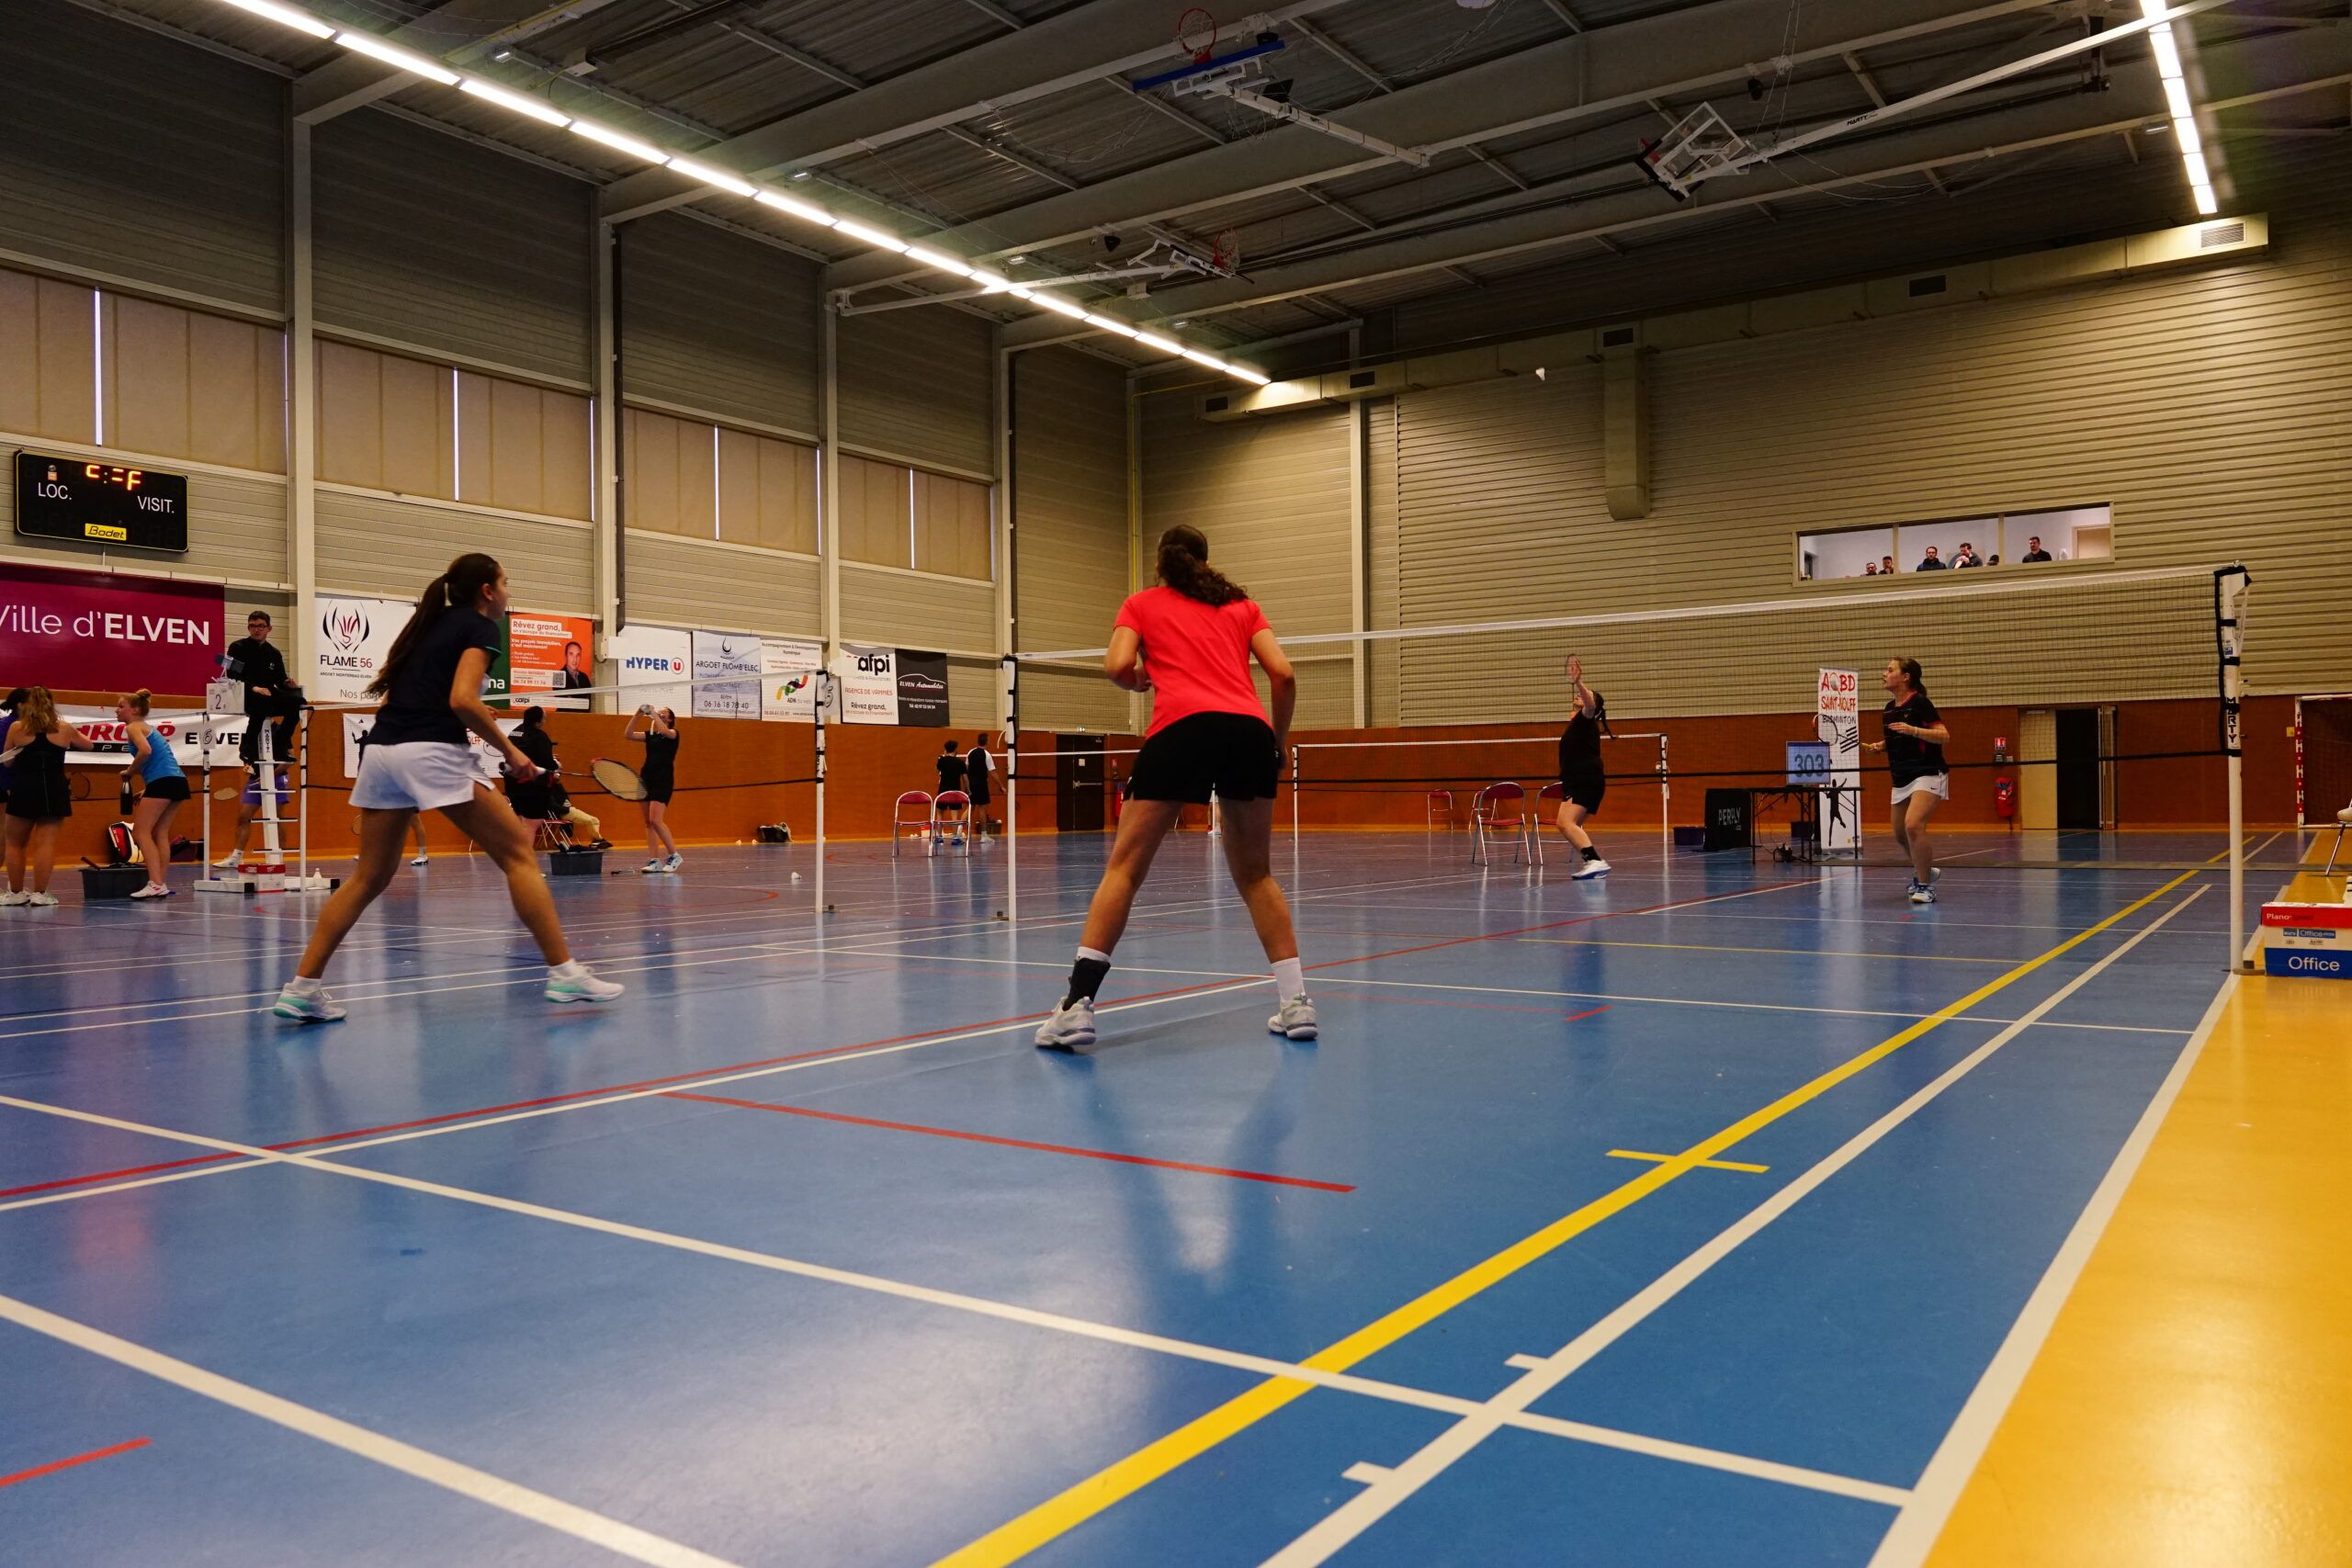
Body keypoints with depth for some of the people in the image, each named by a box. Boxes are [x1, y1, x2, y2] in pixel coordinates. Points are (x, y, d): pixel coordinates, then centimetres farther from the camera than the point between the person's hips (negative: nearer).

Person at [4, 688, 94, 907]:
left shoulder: (16, 727, 0)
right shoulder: (65, 728, 2)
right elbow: (88, 746, 21)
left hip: (24, 790, 0)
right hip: (54, 791, 0)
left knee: (15, 843, 13)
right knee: (46, 843, 0)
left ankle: (16, 893, 17)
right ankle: (39, 894, -3)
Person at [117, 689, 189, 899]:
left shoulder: (134, 726, 1)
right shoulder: (148, 727, 28)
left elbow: (145, 750, -19)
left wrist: (130, 772, -6)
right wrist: (147, 790, 25)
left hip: (162, 781, -9)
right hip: (178, 780, 9)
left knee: (141, 832, -4)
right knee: (160, 834, 11)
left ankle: (156, 884, -14)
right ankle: (162, 884, 8)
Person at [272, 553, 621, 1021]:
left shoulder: (430, 623, 25)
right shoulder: (481, 627, 2)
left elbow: (387, 684, 23)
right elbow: (462, 700, -13)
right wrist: (509, 750, -5)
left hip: (381, 749, 8)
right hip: (432, 751, -8)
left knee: (370, 876, 13)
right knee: (518, 854, -1)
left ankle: (302, 986, 9)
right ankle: (563, 973, -5)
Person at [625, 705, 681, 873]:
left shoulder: (673, 733, 1)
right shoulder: (650, 735, 16)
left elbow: (664, 731, -21)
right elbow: (629, 734, 4)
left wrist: (653, 713, -12)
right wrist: (638, 715, -6)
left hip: (663, 780, -7)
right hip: (646, 779, 7)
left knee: (656, 820, -17)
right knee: (648, 822, 3)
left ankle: (675, 855, -7)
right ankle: (655, 861, 4)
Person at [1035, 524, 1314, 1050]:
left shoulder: (1141, 603, 21)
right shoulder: (1242, 606, 26)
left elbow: (1119, 667, 4)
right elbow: (1283, 674, 13)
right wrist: (1277, 745, 22)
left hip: (1182, 728, -3)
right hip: (1250, 730, 3)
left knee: (1124, 868, 2)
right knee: (1255, 874, 16)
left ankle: (1077, 1004, -9)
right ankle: (1296, 1002, 9)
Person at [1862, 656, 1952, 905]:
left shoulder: (1919, 702, -11)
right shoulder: (1890, 708, 10)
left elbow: (1944, 737, -15)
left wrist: (1913, 730, -27)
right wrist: (1878, 746, 6)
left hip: (1927, 774, -8)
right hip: (1902, 779, 8)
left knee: (1913, 825, -24)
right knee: (1900, 834, 12)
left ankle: (1925, 886, -11)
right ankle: (1924, 870, 39)